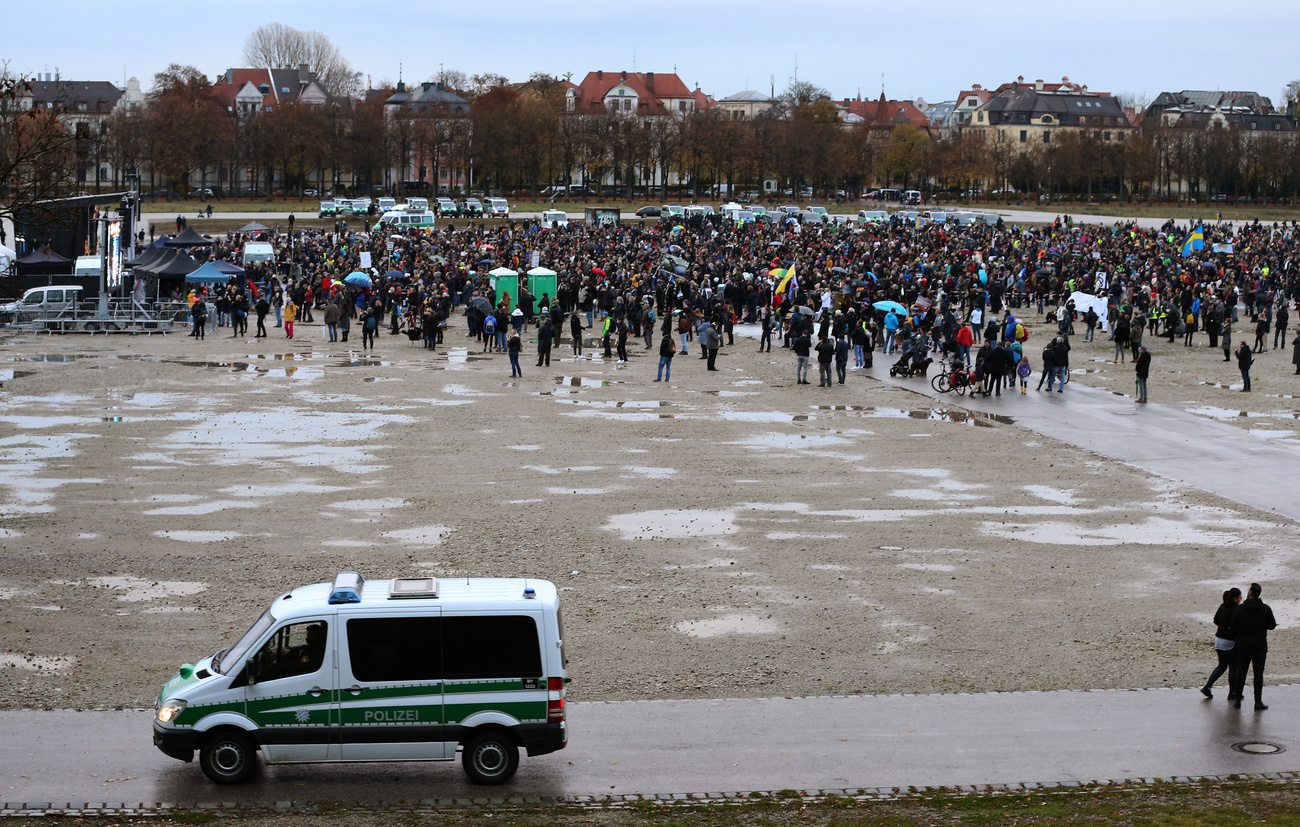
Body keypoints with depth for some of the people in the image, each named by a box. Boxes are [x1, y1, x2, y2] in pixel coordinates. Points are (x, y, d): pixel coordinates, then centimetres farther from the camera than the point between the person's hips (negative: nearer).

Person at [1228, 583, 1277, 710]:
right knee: (1258, 674, 4)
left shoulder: (1239, 609, -7)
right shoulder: (1266, 609, -7)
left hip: (1243, 647, 1)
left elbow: (1234, 629, -3)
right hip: (1260, 647, -1)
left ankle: (1237, 699, 11)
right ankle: (1258, 701, 0)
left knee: (1241, 673, 10)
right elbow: (1272, 626, -2)